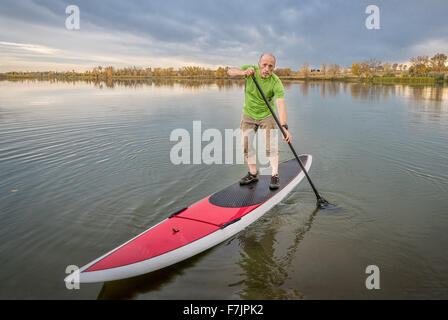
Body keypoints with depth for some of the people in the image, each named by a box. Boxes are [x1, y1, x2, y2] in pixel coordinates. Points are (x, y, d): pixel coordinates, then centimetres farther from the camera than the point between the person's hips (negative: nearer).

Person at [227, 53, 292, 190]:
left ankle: (275, 175, 8)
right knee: (246, 146, 3)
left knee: (271, 146, -7)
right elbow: (230, 71, -22)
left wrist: (284, 127, -47)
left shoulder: (276, 82, -25)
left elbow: (280, 105, -35)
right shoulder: (251, 70, -15)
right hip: (249, 114, 3)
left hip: (267, 115, -3)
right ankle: (253, 174, 19)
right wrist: (244, 72, -44)